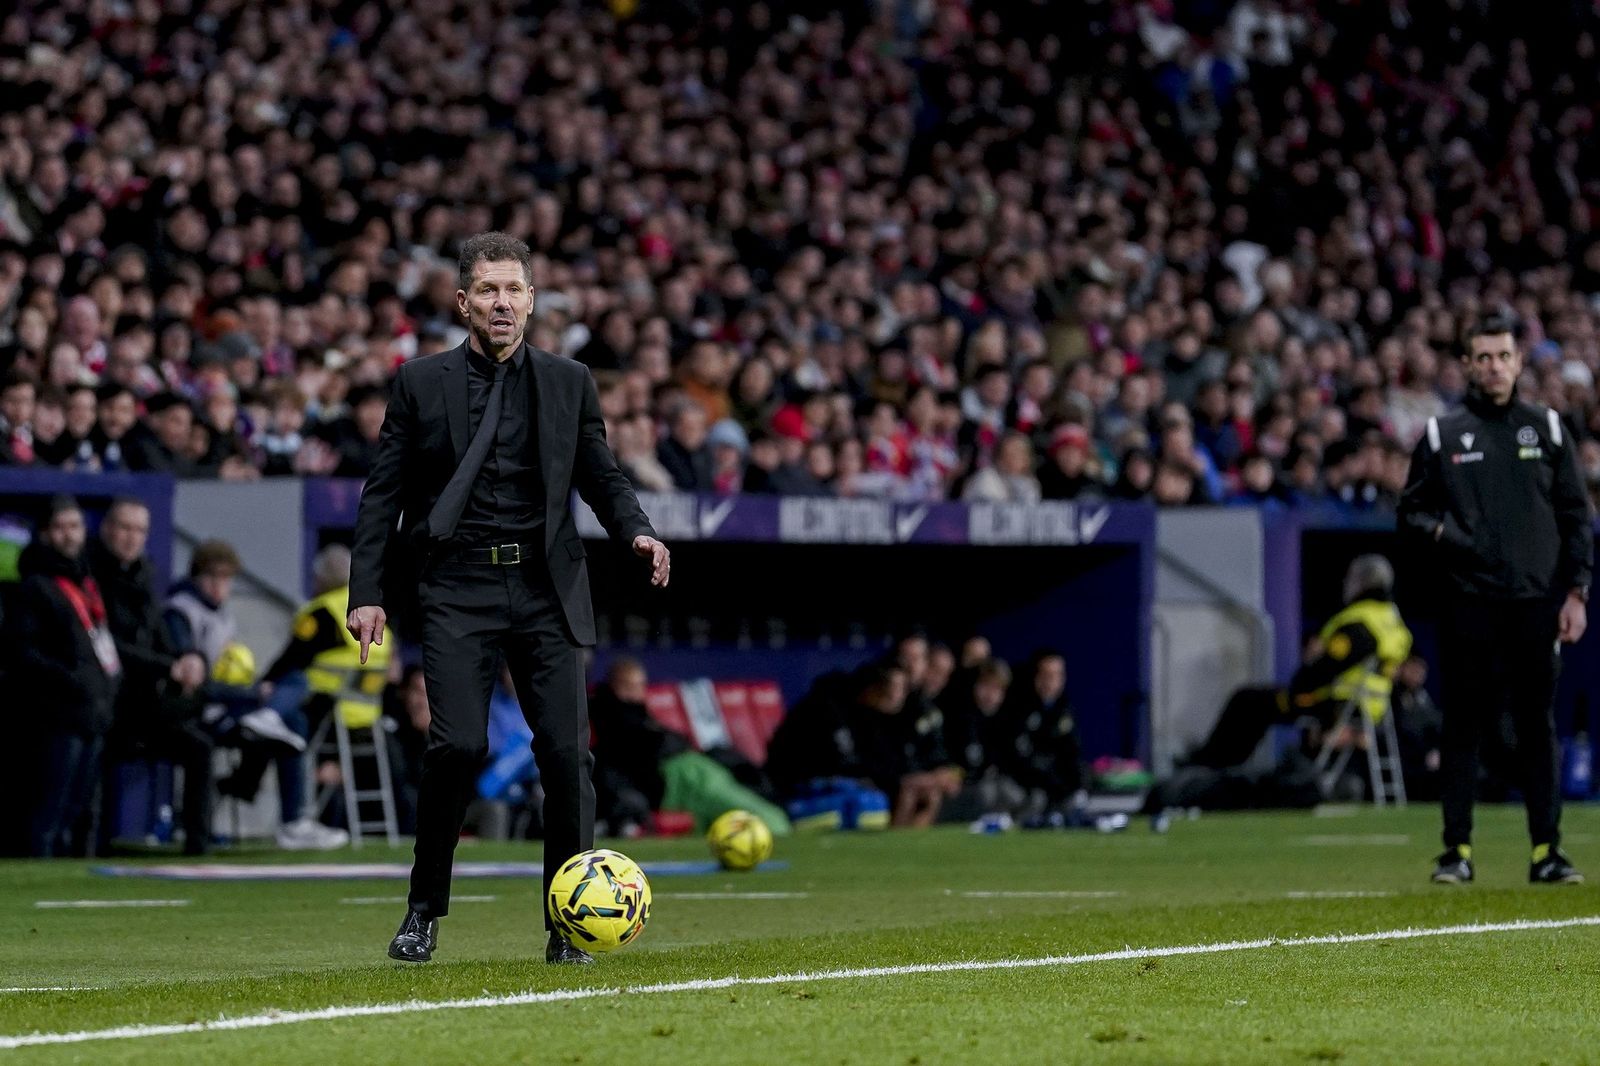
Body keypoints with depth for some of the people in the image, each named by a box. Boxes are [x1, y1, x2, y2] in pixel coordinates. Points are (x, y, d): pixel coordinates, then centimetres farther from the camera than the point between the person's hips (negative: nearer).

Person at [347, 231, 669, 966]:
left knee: (566, 751, -6)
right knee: (458, 744, -16)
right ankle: (424, 913, 2)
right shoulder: (422, 383, 7)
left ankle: (568, 930, 5)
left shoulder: (568, 383, 12)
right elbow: (384, 493, 7)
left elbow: (601, 476, 16)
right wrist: (368, 593, 0)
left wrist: (637, 531, -5)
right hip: (458, 589, -2)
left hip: (546, 588, 2)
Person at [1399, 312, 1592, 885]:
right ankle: (1457, 849, 4)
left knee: (1539, 726, 2)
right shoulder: (1440, 434, 7)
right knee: (1462, 725, 0)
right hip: (1469, 602, -1)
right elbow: (1410, 510, 12)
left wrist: (1576, 591, 1)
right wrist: (1437, 530, -10)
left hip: (1538, 602, 1)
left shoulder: (1547, 429, 10)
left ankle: (1546, 849, 5)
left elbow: (1576, 516, 10)